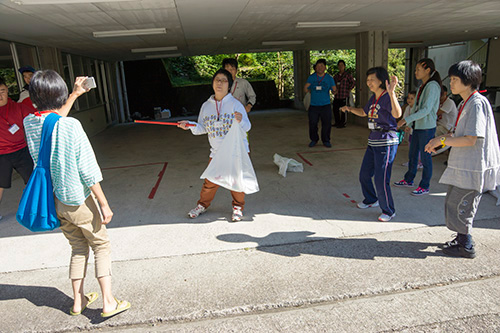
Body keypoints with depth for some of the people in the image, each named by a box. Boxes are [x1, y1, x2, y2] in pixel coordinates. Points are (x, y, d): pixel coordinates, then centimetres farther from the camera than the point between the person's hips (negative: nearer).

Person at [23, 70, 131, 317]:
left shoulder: (30, 123, -3)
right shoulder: (71, 126, -22)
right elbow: (87, 170, -20)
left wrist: (75, 95, 28)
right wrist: (103, 203, -13)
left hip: (51, 201, 6)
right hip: (78, 200, -6)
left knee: (78, 248, 22)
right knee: (101, 246, 11)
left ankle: (78, 301, 29)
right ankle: (108, 302, 12)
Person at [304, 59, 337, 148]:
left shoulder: (329, 78, 4)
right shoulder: (311, 77, 5)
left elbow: (334, 90, 4)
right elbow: (306, 91, 11)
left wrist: (334, 90, -17)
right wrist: (306, 88, -10)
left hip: (326, 105, 0)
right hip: (313, 105, 1)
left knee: (327, 124, 1)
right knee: (312, 123, 2)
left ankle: (326, 140, 18)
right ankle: (314, 140, 21)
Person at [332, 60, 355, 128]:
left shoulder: (347, 75, -2)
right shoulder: (336, 76, 14)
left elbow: (352, 83, -3)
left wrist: (348, 90, -6)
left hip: (344, 96, -6)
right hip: (337, 96, 6)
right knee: (335, 109, 9)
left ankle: (343, 123, 6)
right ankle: (337, 122, 23)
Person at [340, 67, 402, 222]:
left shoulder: (387, 97, -16)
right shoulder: (373, 98, 10)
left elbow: (397, 114, -34)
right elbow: (363, 112, 28)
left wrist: (391, 93, -44)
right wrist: (350, 108, 9)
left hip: (386, 142, -9)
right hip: (373, 141, 9)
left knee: (381, 180, -7)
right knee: (364, 174, 18)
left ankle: (389, 211, 13)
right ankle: (371, 200, 42)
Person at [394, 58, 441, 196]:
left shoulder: (433, 86, -15)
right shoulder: (422, 87, 12)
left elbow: (426, 109, -23)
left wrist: (406, 119, -27)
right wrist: (409, 123, 16)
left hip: (427, 127, -9)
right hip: (417, 126, 9)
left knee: (425, 157, 1)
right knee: (412, 154, 17)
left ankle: (425, 186, 13)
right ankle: (408, 180, 31)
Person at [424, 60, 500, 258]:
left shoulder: (477, 103, -19)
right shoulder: (465, 104, 12)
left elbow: (471, 140, -24)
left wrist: (442, 141, -16)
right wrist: (441, 138, 4)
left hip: (473, 168, -10)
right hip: (465, 166, 10)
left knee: (457, 206, -1)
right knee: (454, 203, 18)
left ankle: (466, 248, 14)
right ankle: (462, 238, 34)